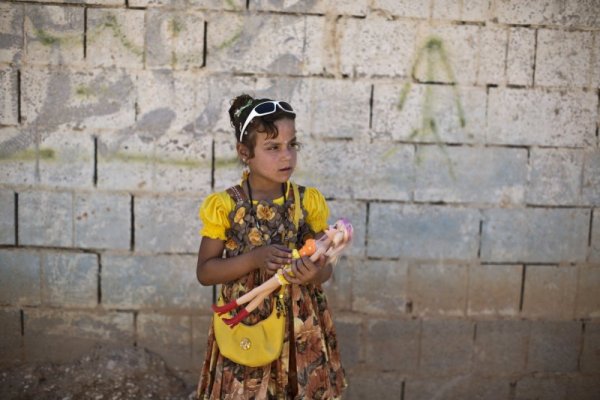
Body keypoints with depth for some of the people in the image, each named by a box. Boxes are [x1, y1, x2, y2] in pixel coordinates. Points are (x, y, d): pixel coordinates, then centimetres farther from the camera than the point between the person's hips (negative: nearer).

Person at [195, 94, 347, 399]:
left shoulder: (308, 202, -2)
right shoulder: (224, 206, -7)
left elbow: (325, 266, 3)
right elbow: (204, 271, -5)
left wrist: (315, 274, -21)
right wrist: (254, 259, -20)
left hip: (300, 327, 2)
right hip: (244, 326, -1)